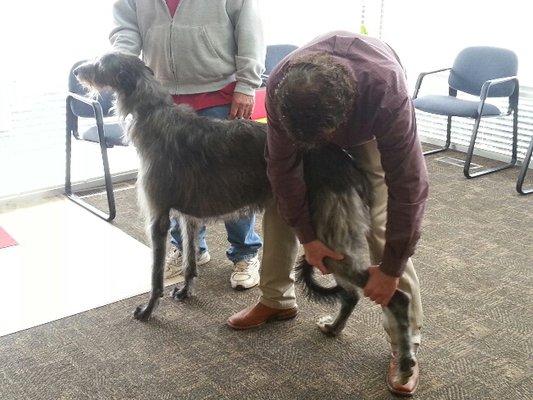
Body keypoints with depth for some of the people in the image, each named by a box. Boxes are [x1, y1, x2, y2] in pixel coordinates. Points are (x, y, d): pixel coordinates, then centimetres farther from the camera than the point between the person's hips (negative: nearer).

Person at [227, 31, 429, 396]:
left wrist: (390, 269, -30)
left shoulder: (387, 94, -45)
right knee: (280, 199, -2)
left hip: (370, 132, -3)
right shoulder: (281, 88, -36)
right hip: (306, 121, 3)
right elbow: (284, 167, -22)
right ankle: (276, 299, 21)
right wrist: (307, 236, -18)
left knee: (382, 228, -15)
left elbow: (409, 187, -37)